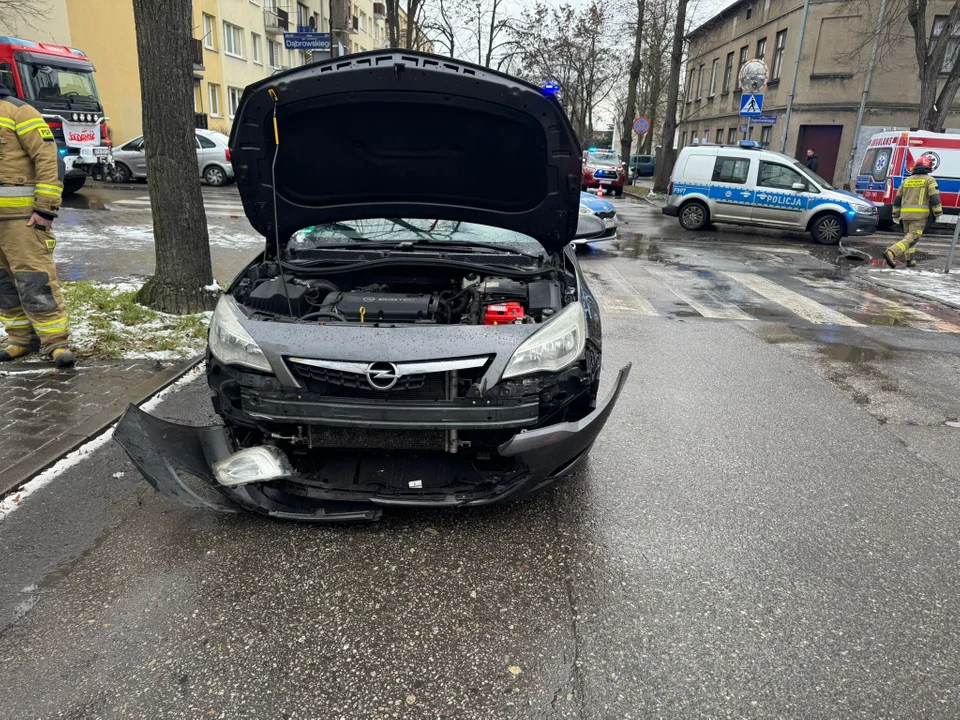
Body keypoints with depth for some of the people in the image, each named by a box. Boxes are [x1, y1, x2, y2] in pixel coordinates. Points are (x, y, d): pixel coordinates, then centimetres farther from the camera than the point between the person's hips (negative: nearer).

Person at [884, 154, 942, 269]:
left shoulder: (907, 180, 15)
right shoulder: (929, 180, 0)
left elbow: (897, 199, 17)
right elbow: (934, 198, -8)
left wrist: (896, 215, 24)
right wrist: (938, 212, 1)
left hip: (905, 213, 5)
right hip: (920, 213, -5)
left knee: (908, 235, 20)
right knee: (912, 238, -10)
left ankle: (910, 260, 18)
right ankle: (891, 252, -31)